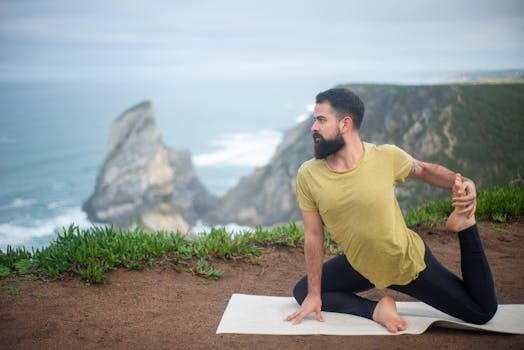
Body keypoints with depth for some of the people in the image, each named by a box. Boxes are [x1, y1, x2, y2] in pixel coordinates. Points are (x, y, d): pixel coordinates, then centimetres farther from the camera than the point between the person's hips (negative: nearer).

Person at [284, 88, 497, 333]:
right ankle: (376, 310, -7)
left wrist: (460, 182, -21)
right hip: (359, 266, 3)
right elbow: (313, 236, -10)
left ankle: (464, 224, 10)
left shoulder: (387, 157, -22)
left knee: (483, 312, 1)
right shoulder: (308, 175, -19)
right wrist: (314, 294, -6)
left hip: (410, 261, -2)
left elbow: (423, 170, 0)